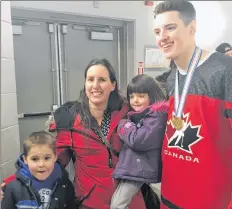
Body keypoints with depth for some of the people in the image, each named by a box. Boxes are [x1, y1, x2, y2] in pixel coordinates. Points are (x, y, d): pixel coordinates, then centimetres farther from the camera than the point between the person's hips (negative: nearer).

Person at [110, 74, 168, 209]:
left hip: (141, 170, -8)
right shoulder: (136, 115, 13)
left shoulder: (157, 116, -14)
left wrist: (125, 125, -8)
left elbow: (137, 140, -23)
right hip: (133, 168, 9)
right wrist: (128, 124, 1)